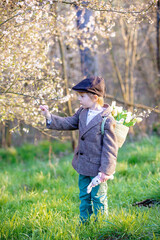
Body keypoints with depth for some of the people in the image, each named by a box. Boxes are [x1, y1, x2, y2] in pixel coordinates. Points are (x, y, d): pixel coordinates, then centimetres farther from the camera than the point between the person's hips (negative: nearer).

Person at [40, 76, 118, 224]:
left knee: (98, 198, 6)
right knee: (84, 196, 18)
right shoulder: (82, 112, 2)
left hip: (97, 168, -8)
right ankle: (84, 224, 31)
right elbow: (69, 123, 14)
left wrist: (105, 170, -19)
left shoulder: (107, 119, -21)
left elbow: (110, 147, -19)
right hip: (83, 165, 8)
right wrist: (50, 117, 1)